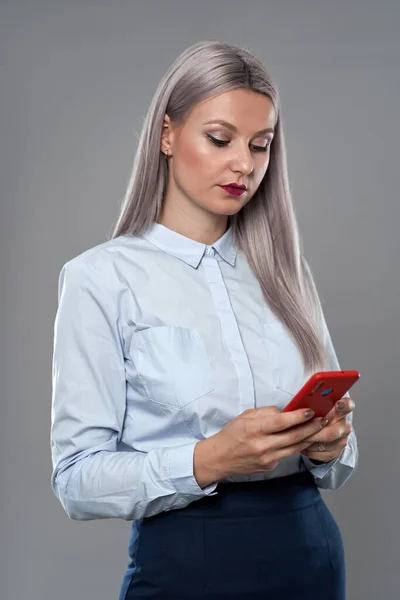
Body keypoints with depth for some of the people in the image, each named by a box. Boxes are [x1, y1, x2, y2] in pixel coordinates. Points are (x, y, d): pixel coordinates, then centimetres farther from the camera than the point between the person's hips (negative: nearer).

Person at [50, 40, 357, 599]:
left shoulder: (283, 271, 5)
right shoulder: (101, 277, -9)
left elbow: (333, 446, 11)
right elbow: (77, 480, -12)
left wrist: (328, 445, -11)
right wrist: (209, 460, -26)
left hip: (312, 553, 5)